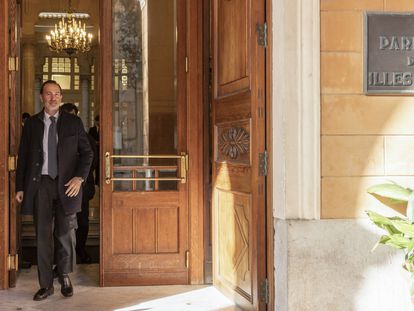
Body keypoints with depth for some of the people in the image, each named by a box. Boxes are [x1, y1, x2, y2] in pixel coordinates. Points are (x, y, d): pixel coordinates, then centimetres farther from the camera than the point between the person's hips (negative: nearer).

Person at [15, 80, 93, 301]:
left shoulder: (73, 123, 5)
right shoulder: (31, 123, 8)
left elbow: (86, 153, 5)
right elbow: (23, 157, 9)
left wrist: (79, 177, -10)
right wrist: (20, 187, 4)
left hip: (66, 185, -1)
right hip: (40, 184, 1)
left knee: (65, 233, 3)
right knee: (43, 235, 4)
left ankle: (65, 277, 25)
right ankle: (46, 285, 13)